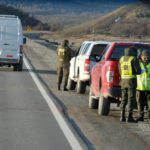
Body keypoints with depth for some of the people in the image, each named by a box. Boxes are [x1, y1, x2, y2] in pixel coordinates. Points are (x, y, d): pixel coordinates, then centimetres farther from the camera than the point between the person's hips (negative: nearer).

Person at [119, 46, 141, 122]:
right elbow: (138, 71, -11)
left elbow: (120, 71, 13)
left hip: (123, 81, 6)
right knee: (131, 100, -4)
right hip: (132, 82, -5)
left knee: (124, 99, 11)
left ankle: (122, 116, 6)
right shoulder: (134, 59, -9)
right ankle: (129, 117, -7)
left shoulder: (121, 59, 9)